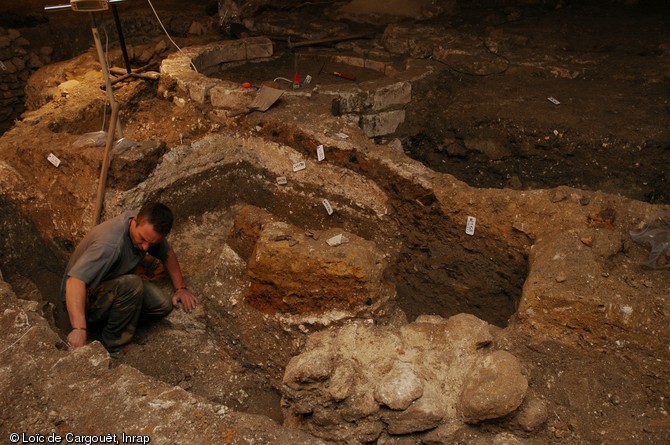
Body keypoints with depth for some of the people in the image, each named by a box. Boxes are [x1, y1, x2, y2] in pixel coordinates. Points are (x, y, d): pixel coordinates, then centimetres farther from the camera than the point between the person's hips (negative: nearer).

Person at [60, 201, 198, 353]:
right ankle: (112, 346, -15)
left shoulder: (148, 228, -13)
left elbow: (167, 254, 7)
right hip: (86, 296, -7)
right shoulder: (111, 243, -37)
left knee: (163, 305, -13)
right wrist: (79, 329, -56)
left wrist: (180, 288, 2)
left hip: (117, 286, 7)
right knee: (133, 284, -35)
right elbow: (75, 279, -47)